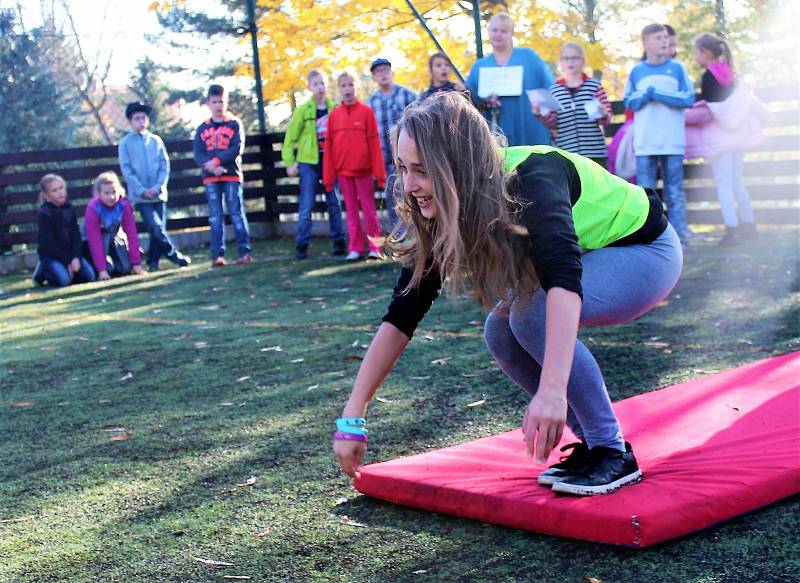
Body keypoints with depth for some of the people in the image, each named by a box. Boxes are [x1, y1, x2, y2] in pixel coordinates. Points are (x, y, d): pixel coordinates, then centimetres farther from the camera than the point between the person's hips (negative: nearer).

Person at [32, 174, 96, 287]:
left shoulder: (69, 208, 3)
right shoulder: (43, 213, -13)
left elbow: (76, 235, 1)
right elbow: (48, 243, -15)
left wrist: (76, 257, -14)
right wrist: (67, 262, -16)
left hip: (69, 252, 5)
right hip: (50, 255, -5)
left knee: (89, 276, -11)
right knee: (63, 280, -28)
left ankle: (64, 270, 13)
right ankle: (42, 271, 3)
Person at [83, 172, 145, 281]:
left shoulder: (124, 205, -21)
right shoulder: (93, 208, -30)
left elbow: (131, 233, -20)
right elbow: (95, 241, -32)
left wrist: (136, 263, -22)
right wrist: (102, 270, -36)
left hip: (114, 237, 4)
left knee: (126, 269, -10)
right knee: (108, 268, -26)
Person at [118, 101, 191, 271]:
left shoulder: (155, 140, 8)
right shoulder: (125, 143, 1)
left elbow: (165, 165, 5)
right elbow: (126, 170, -2)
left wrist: (157, 187, -9)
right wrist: (142, 190, -11)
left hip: (158, 193, 3)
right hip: (139, 195, -3)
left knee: (159, 228, 3)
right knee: (156, 228, -14)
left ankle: (153, 262, 15)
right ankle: (174, 255, -4)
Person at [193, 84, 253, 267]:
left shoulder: (235, 124, 4)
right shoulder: (202, 129, 11)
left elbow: (237, 149, -8)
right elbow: (198, 155, 2)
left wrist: (217, 161, -16)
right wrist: (213, 167, -15)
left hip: (232, 175, -2)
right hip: (211, 178, 2)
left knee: (237, 213, -4)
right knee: (215, 217, 2)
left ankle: (245, 251, -3)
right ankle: (217, 255, 2)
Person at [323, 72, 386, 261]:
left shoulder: (366, 112, -2)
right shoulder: (334, 115, 5)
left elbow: (374, 142, -4)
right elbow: (328, 146, 5)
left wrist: (379, 172, -8)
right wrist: (328, 176, 1)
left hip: (363, 169, -3)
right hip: (343, 171, 3)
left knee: (369, 209, 3)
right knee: (351, 210, 8)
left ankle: (375, 247, 6)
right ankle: (355, 248, 11)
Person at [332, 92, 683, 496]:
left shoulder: (532, 179, -34)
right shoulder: (445, 217, -13)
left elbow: (564, 281, -50)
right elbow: (402, 315, -12)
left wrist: (552, 391, -63)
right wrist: (352, 417, -15)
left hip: (646, 250, -7)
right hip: (594, 258, 7)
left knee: (533, 314, -29)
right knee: (501, 333, -11)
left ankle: (614, 452, -16)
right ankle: (591, 441, 4)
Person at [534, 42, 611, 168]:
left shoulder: (594, 86, 4)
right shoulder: (554, 90, 7)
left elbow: (607, 118, 6)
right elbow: (552, 123, 7)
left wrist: (603, 115, -16)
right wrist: (540, 114, -10)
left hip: (595, 152, -1)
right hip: (566, 153, 1)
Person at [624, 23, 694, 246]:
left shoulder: (677, 69, 4)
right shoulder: (636, 71, 8)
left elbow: (689, 98, -3)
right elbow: (629, 102, 6)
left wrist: (656, 94, -10)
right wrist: (645, 96, -14)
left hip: (673, 142, -1)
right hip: (645, 143, 1)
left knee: (675, 192, 3)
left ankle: (678, 238, 6)